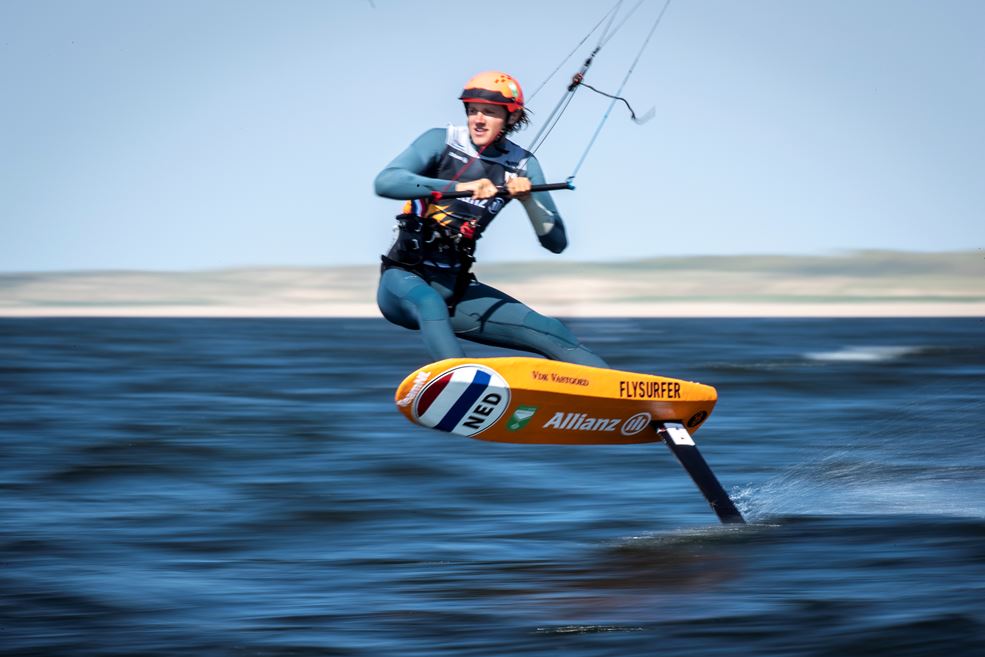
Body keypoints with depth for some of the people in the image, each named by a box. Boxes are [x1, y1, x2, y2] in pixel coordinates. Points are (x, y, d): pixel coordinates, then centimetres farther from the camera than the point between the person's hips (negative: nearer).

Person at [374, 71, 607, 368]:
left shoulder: (521, 165, 5)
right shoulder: (442, 142, -5)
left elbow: (556, 243, 1)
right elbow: (385, 182, -23)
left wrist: (528, 198, -17)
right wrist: (457, 187, -32)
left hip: (455, 289, 5)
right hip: (404, 279, -5)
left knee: (555, 335, -6)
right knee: (430, 303, -41)